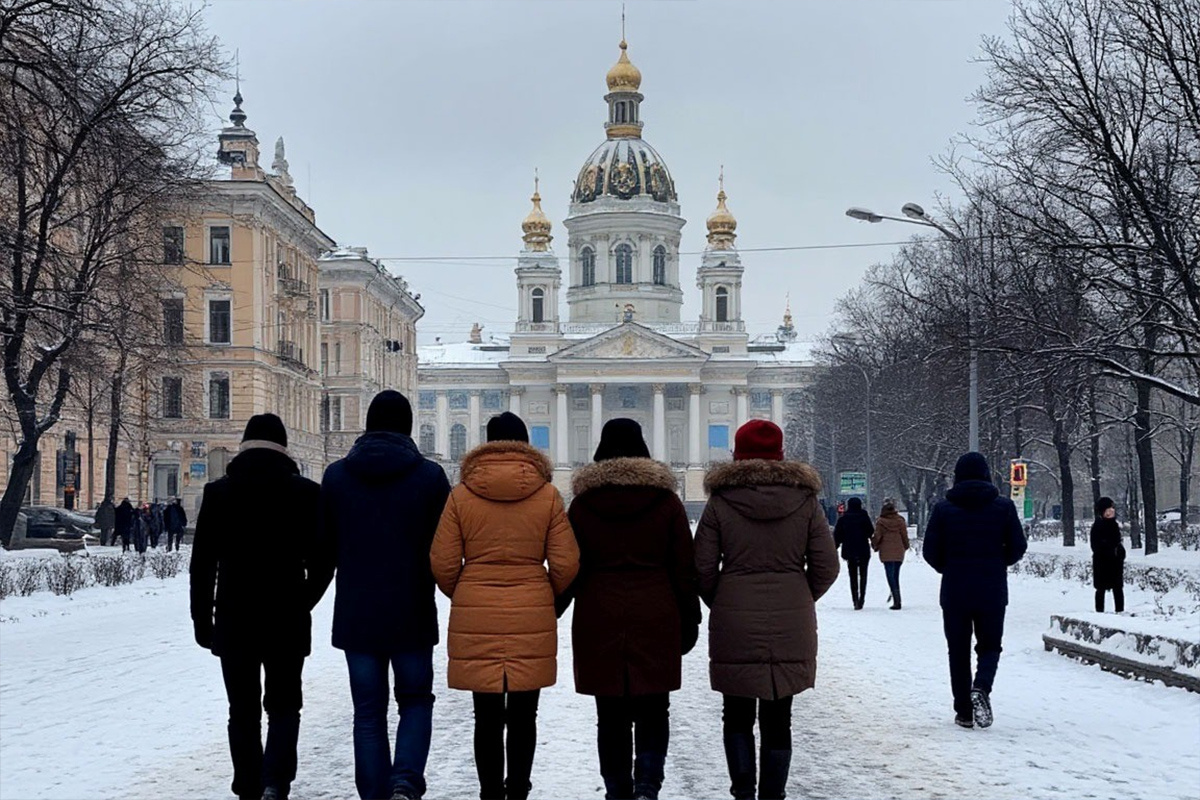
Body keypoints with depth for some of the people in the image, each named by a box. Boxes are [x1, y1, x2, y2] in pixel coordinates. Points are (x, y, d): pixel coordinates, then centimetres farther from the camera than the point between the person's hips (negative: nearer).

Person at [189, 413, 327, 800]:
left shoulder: (218, 492, 0)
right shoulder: (307, 493, -2)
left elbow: (202, 565, 0)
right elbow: (320, 562, 0)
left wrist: (202, 618, 8)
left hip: (234, 620, 1)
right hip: (287, 622, 0)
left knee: (243, 710, 10)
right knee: (283, 706, 9)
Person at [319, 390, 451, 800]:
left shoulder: (336, 475, -1)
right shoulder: (429, 475, -6)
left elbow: (326, 546, 6)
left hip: (356, 613, 1)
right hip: (412, 613, -1)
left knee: (368, 711, 9)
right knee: (415, 700, 13)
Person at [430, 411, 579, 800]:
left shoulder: (461, 495, -1)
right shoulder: (547, 495, -1)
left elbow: (443, 564, -2)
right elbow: (566, 564, -2)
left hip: (475, 621, 0)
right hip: (532, 620, 0)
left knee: (487, 717, 6)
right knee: (523, 716, 10)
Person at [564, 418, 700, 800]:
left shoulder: (583, 503, 3)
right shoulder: (665, 500, 2)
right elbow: (685, 568, 3)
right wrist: (689, 622, 10)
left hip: (598, 622, 1)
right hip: (656, 621, 0)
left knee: (611, 717, 8)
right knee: (652, 713, 6)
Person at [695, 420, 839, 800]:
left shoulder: (720, 501, -3)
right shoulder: (805, 500, 1)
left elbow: (703, 569, -4)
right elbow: (827, 567, 1)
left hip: (734, 626, -1)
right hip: (790, 628, 1)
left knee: (737, 716, 12)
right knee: (777, 720, 9)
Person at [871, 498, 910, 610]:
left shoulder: (880, 521, -8)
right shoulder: (900, 520, 0)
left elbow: (877, 537, -4)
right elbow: (905, 535, 4)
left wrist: (874, 546, 16)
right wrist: (905, 547, 21)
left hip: (886, 553, -3)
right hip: (899, 552, 3)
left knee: (890, 576, -3)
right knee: (896, 576, 13)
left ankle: (896, 601, -15)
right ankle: (897, 601, 13)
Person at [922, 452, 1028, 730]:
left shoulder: (943, 508, -4)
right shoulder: (1003, 506, -3)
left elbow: (930, 551, -3)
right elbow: (1018, 547, 0)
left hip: (955, 592, 0)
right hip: (992, 591, 0)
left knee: (958, 650, 10)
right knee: (989, 645, 13)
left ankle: (963, 712, 10)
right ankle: (981, 688, -16)